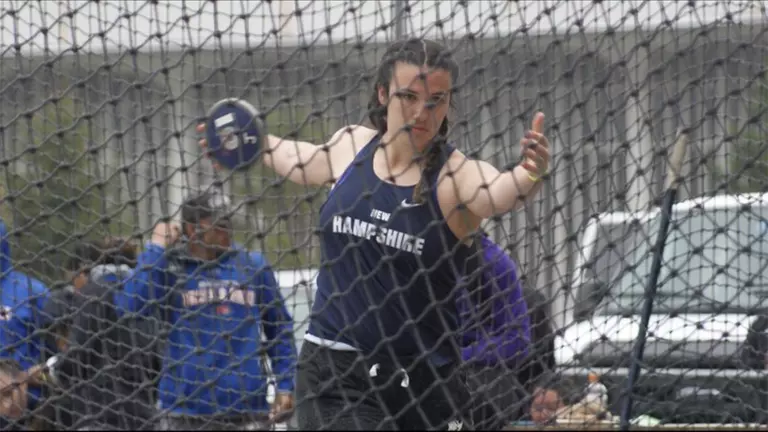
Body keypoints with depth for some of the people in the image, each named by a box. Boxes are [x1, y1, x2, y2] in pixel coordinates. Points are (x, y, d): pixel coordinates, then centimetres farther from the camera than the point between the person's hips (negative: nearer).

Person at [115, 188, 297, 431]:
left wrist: (285, 385, 6)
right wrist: (156, 249, -11)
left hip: (246, 411, 2)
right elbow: (131, 306, -16)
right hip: (185, 410, -2)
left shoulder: (253, 266, 6)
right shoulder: (168, 268, 0)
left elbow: (280, 328, 13)